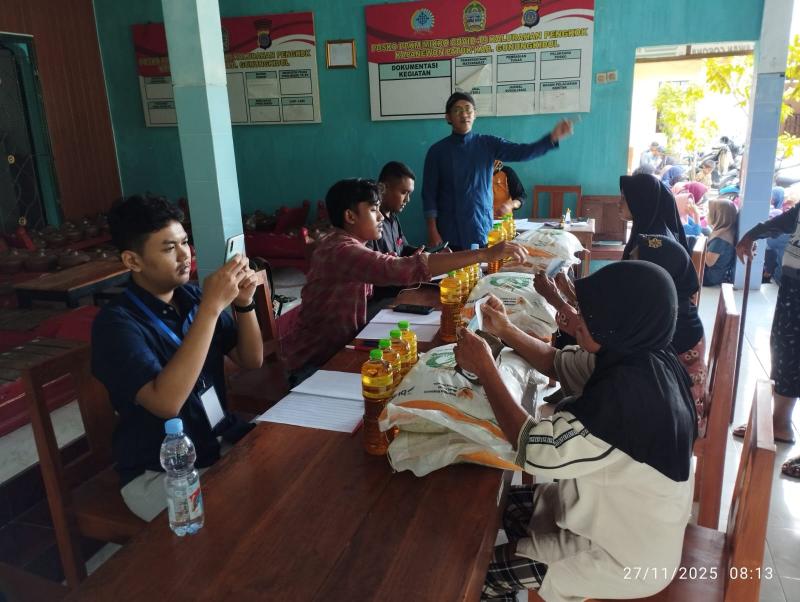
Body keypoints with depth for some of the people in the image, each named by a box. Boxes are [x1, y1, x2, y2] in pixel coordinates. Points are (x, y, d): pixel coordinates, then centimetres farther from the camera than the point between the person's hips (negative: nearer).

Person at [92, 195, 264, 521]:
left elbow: (251, 360, 3)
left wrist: (244, 303, -15)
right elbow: (166, 402, -32)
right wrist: (211, 307, -33)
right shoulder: (115, 322, -17)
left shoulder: (191, 296, 1)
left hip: (226, 440, 6)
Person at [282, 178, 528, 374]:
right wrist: (485, 254, -38)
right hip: (315, 360, -9)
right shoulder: (342, 251, -27)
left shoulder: (348, 245, 6)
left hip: (339, 346, 9)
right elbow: (402, 269, -38)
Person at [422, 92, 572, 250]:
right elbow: (429, 194, -1)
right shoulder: (437, 151, 0)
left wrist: (553, 137, -24)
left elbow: (522, 152, -8)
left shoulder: (488, 144, 4)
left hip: (482, 231, 2)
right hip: (449, 233, -1)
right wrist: (433, 233, -8)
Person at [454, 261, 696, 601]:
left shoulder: (627, 390, -37)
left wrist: (484, 369, -25)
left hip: (627, 555, -8)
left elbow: (536, 448, -31)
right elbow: (559, 365, 6)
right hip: (627, 515, 8)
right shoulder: (642, 356, -8)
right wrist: (506, 331, -5)